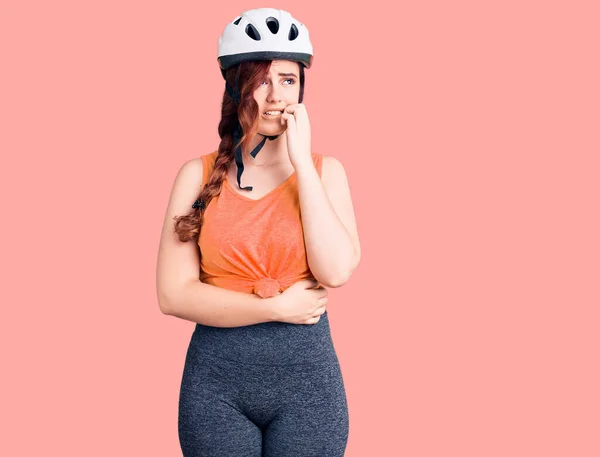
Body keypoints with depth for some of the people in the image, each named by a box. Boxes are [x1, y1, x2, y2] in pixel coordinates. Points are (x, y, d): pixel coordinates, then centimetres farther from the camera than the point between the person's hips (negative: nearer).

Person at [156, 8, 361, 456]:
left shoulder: (325, 170, 1)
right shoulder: (199, 174, -1)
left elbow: (336, 271, -15)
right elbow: (173, 294, -8)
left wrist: (301, 159, -14)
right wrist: (277, 307, -13)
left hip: (307, 374, 0)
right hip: (215, 376, 0)